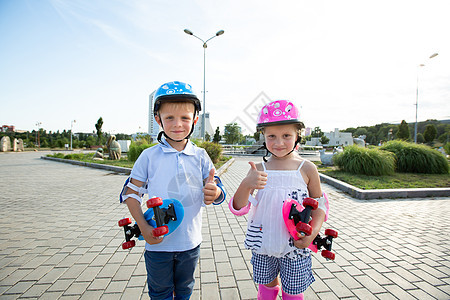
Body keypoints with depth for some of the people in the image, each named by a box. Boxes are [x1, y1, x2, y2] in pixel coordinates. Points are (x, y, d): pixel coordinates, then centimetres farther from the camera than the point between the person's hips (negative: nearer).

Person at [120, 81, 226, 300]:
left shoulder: (200, 156, -6)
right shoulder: (149, 156, -10)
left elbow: (216, 191, -6)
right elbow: (131, 193, -4)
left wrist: (214, 193, -30)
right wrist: (143, 227, -14)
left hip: (190, 241, 2)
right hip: (157, 242, -1)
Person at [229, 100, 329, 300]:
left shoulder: (307, 169, -9)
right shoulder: (258, 170, -8)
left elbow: (319, 205, 1)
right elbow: (238, 208, -13)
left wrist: (312, 233, -15)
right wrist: (246, 184, -32)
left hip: (296, 246, -1)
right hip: (263, 245, 1)